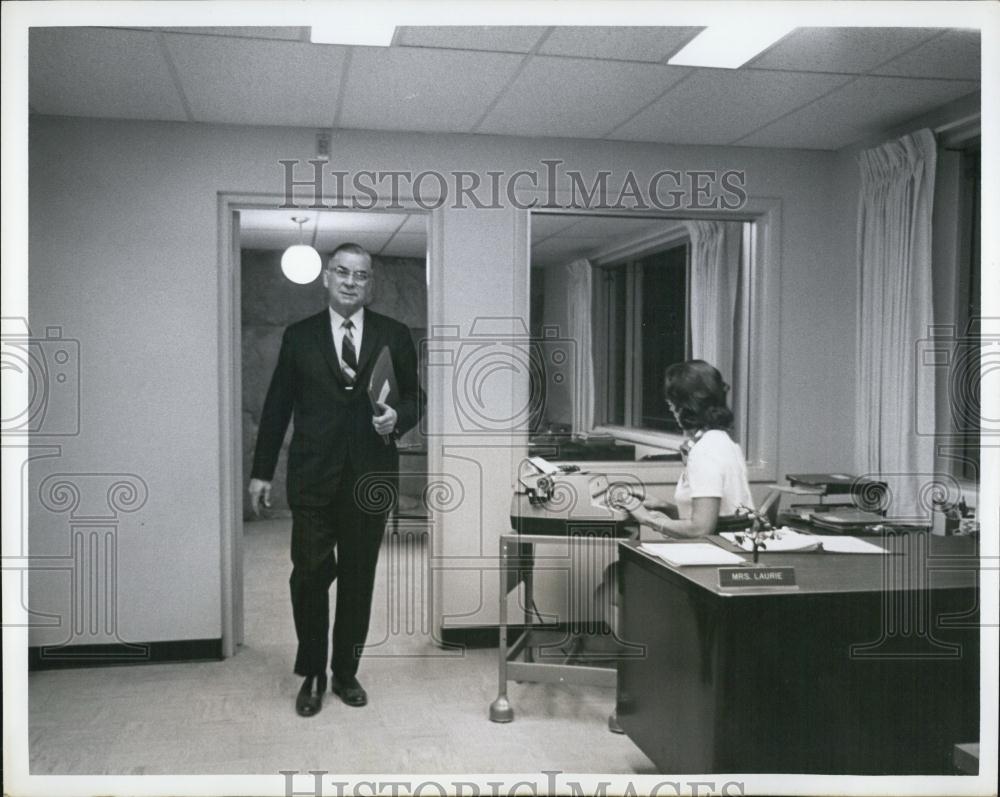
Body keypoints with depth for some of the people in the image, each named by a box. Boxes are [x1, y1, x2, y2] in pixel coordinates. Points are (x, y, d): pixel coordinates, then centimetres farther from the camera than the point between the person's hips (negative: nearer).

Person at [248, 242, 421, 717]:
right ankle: (311, 675, 19)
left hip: (370, 476, 1)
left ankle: (346, 672, 24)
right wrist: (262, 472, 5)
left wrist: (398, 417, -12)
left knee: (358, 579, 9)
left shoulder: (394, 335, 6)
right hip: (313, 477, -1)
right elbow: (277, 406, 6)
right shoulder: (299, 336, 6)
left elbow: (414, 396, 11)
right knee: (309, 575, 0)